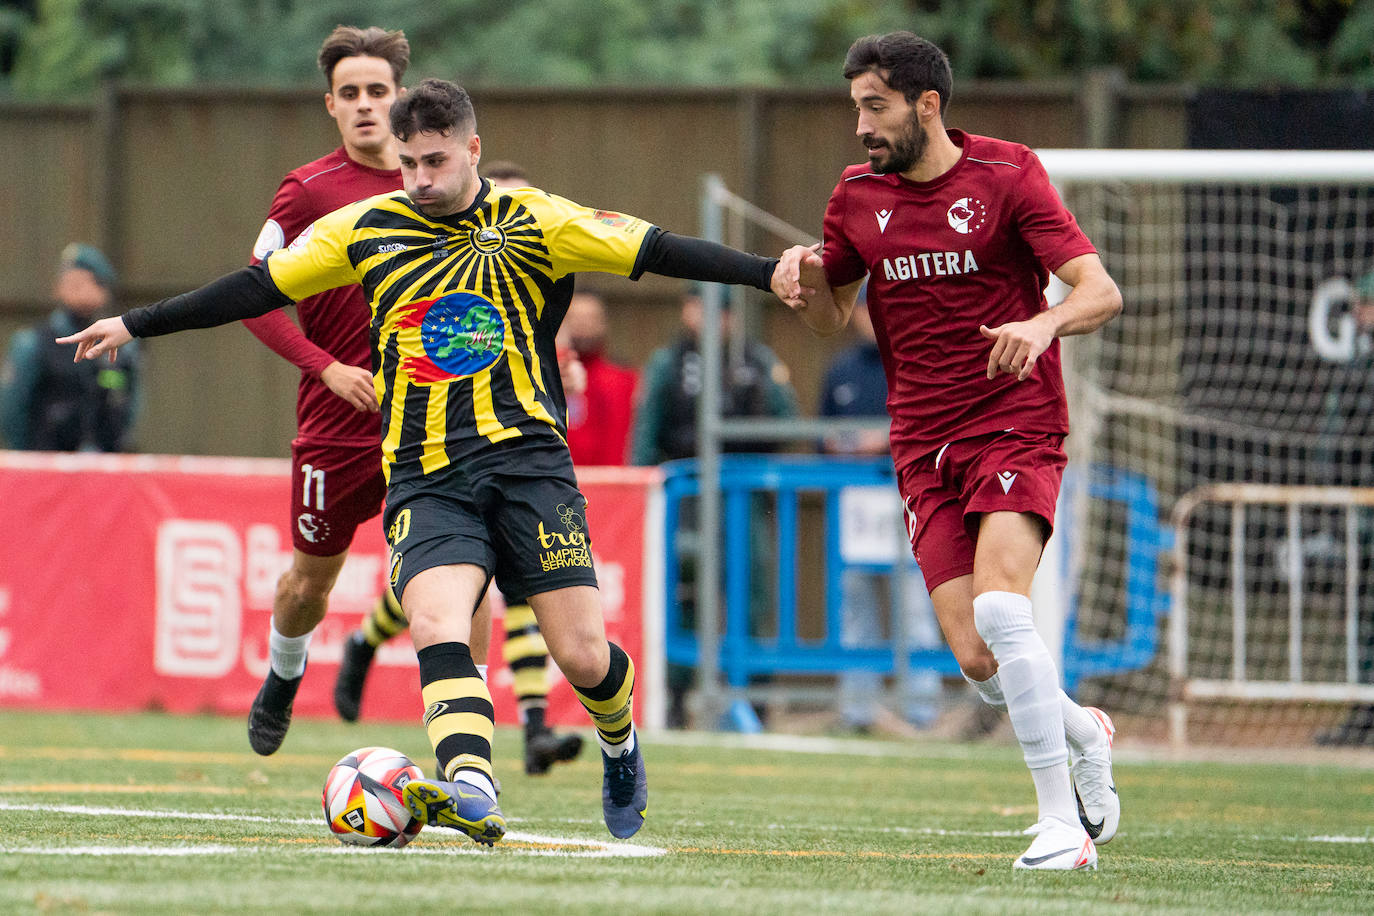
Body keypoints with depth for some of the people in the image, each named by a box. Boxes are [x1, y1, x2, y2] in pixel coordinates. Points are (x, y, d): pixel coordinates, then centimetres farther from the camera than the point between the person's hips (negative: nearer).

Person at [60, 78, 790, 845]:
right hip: (426, 478, 1)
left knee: (583, 657, -6)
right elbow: (257, 288, 16)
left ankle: (621, 744, 29)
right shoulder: (364, 231, 10)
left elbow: (656, 252, 1)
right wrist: (135, 325, 17)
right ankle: (472, 794, -44)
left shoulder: (533, 222, 3)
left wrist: (770, 273, -8)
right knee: (436, 626, -26)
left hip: (527, 459, -1)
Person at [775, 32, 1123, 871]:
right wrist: (806, 276, -3)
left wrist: (1045, 322, -32)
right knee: (978, 660, -8)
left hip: (1017, 429, -4)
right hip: (924, 449, 4)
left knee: (998, 605, -27)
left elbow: (1102, 292, -11)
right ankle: (1081, 731, 24)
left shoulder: (1006, 176, -5)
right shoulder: (858, 196, 8)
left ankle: (1064, 822, -21)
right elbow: (831, 319, 20)